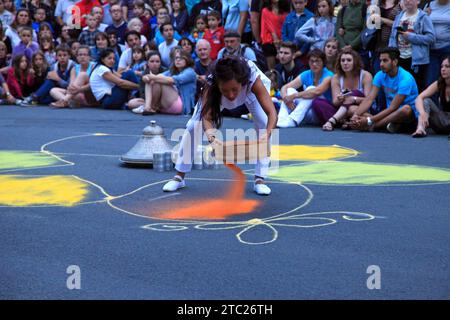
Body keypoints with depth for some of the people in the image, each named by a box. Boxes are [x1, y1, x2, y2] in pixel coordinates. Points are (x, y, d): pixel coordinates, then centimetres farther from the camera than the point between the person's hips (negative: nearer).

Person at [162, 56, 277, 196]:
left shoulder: (254, 80, -45)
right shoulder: (211, 86, -43)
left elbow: (272, 113, -50)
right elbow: (206, 117, -49)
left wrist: (267, 134, -70)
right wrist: (211, 137, -71)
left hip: (250, 88, 0)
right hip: (216, 94, 0)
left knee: (263, 125, -21)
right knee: (194, 125, -9)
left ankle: (259, 180, -7)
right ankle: (179, 177, 7)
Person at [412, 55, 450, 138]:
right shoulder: (439, 84, -2)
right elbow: (419, 98, -15)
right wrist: (422, 113, -37)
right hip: (442, 121, 3)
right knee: (426, 101, -18)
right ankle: (420, 128, -40)